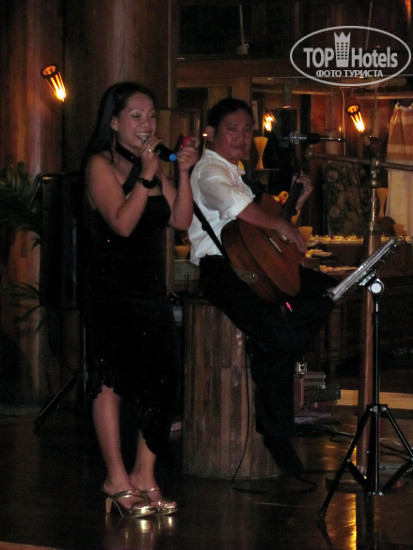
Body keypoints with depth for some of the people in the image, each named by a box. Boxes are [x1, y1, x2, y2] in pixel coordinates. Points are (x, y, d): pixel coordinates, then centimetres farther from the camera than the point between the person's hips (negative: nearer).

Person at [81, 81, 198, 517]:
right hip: (110, 289, -7)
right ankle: (118, 480, 2)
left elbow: (181, 221, 7)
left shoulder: (153, 164, 15)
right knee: (110, 380, -3)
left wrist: (183, 173, -3)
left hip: (150, 290, 7)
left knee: (162, 382, 0)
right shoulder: (101, 165, -6)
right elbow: (122, 223, -17)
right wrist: (146, 175, -19)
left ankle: (144, 477, 8)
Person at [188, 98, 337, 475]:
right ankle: (275, 433, -12)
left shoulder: (239, 172, 25)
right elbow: (234, 203, -32)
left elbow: (263, 223, 27)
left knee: (328, 291, 3)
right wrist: (280, 224, -26)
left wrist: (298, 200, 18)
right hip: (221, 268, -10)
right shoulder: (210, 170, -7)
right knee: (276, 334, -27)